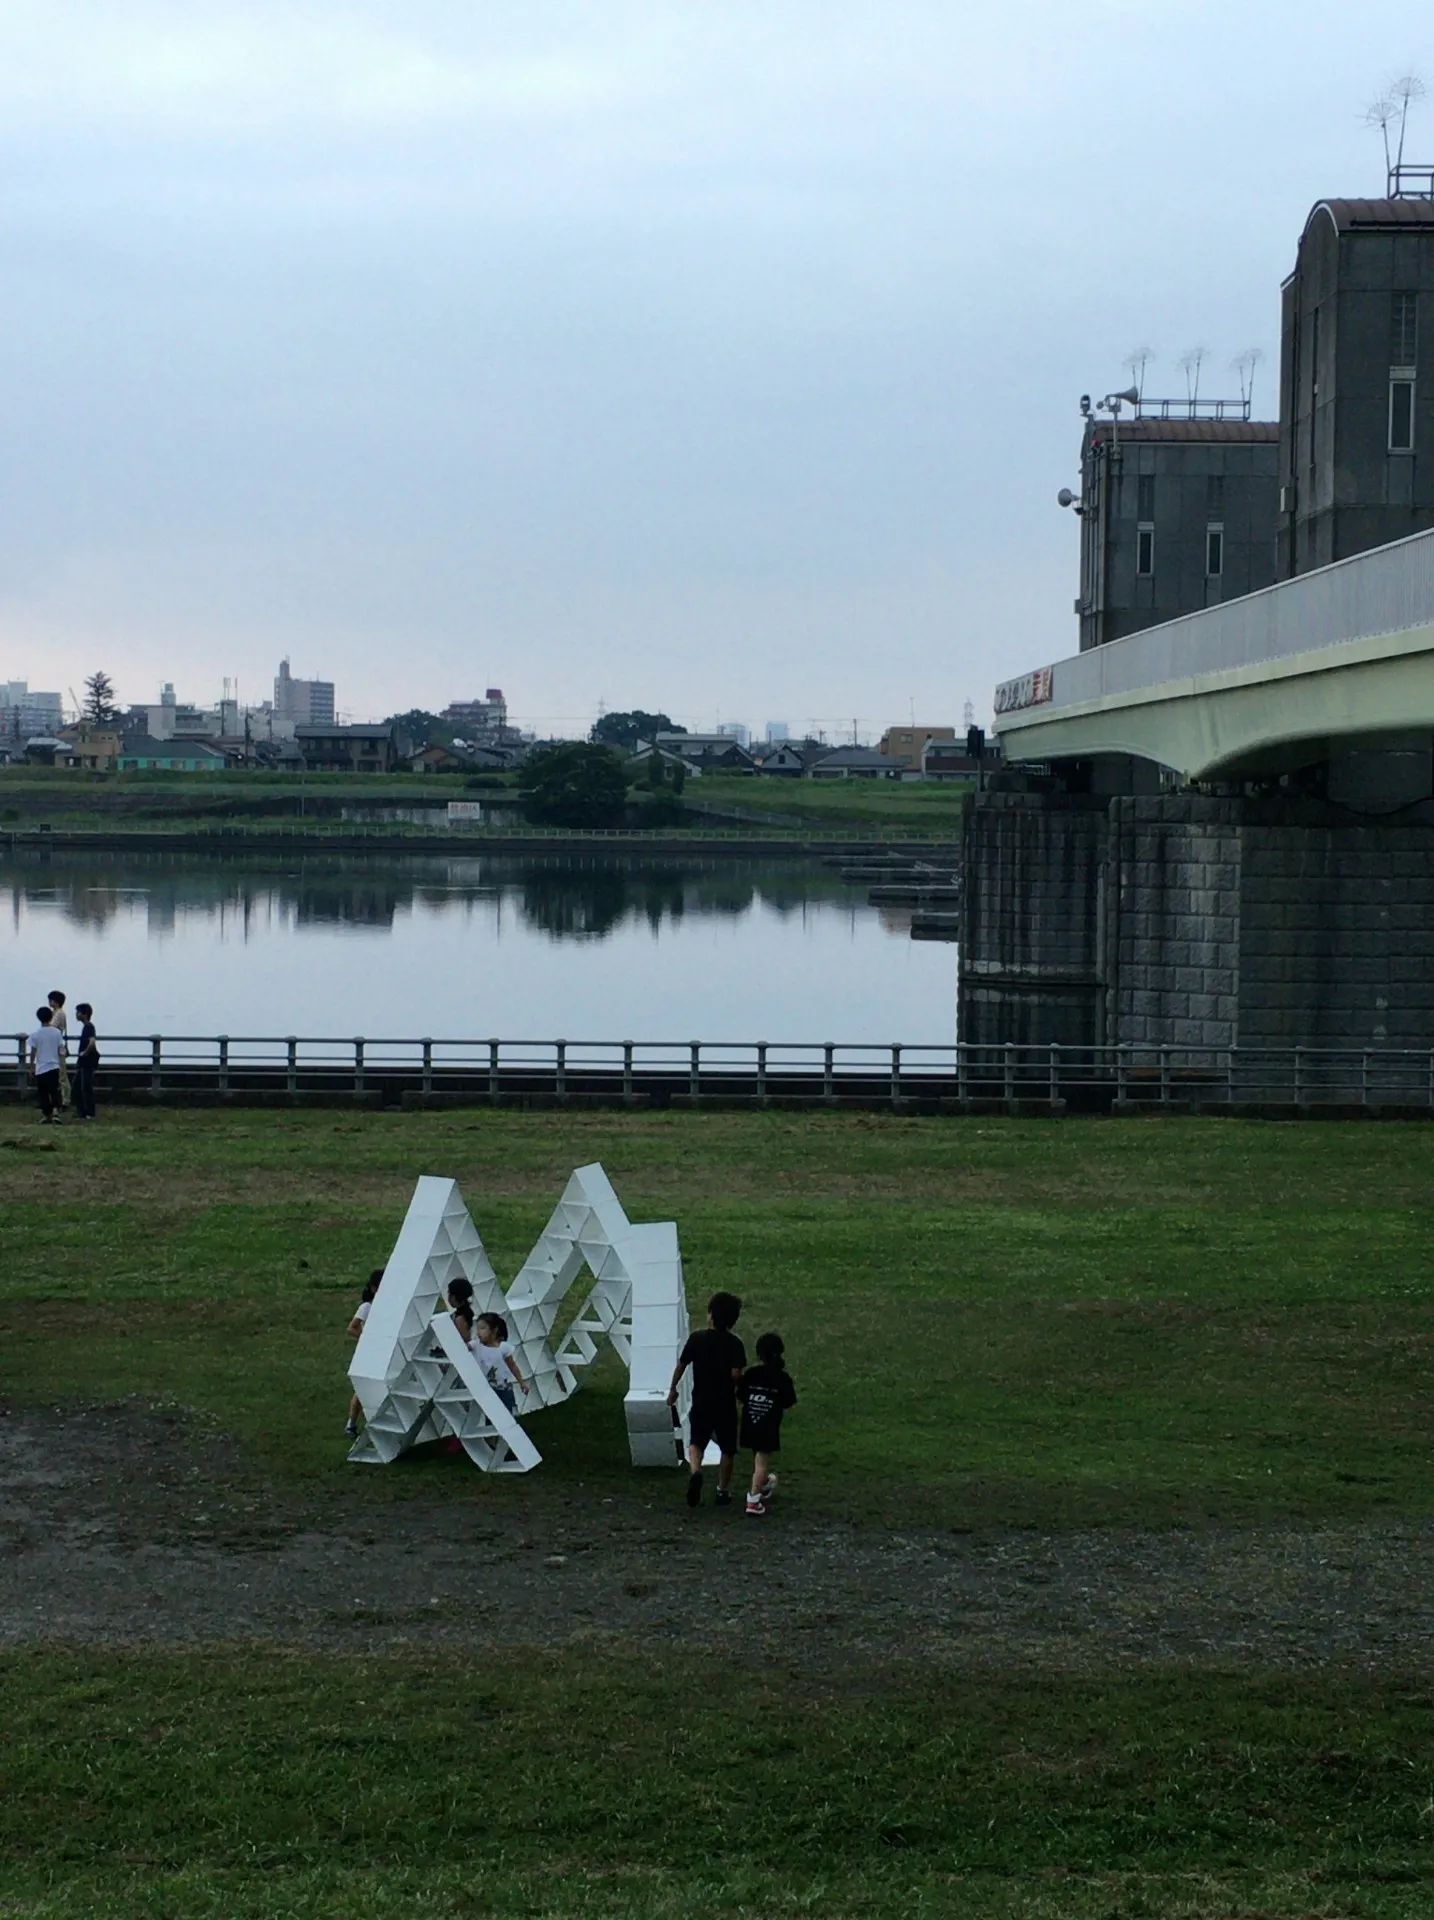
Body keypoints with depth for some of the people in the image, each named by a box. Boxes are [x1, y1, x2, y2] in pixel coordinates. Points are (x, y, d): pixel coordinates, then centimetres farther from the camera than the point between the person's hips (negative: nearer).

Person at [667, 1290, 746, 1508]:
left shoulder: (696, 1339, -7)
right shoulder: (734, 1344, -11)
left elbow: (681, 1366, -2)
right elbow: (736, 1374, -19)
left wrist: (673, 1389, 12)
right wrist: (736, 1385, 5)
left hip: (701, 1402, 1)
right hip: (725, 1404, -1)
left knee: (696, 1442, 13)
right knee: (727, 1449, 15)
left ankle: (695, 1472, -15)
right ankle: (723, 1490, 18)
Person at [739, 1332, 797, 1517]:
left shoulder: (750, 1374, -3)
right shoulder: (782, 1378, -9)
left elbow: (741, 1397, 1)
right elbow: (788, 1403, -6)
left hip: (749, 1424, 4)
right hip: (769, 1427, -4)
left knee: (758, 1457, 25)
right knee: (762, 1461, -3)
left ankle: (763, 1485, 49)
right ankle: (754, 1499, -13)